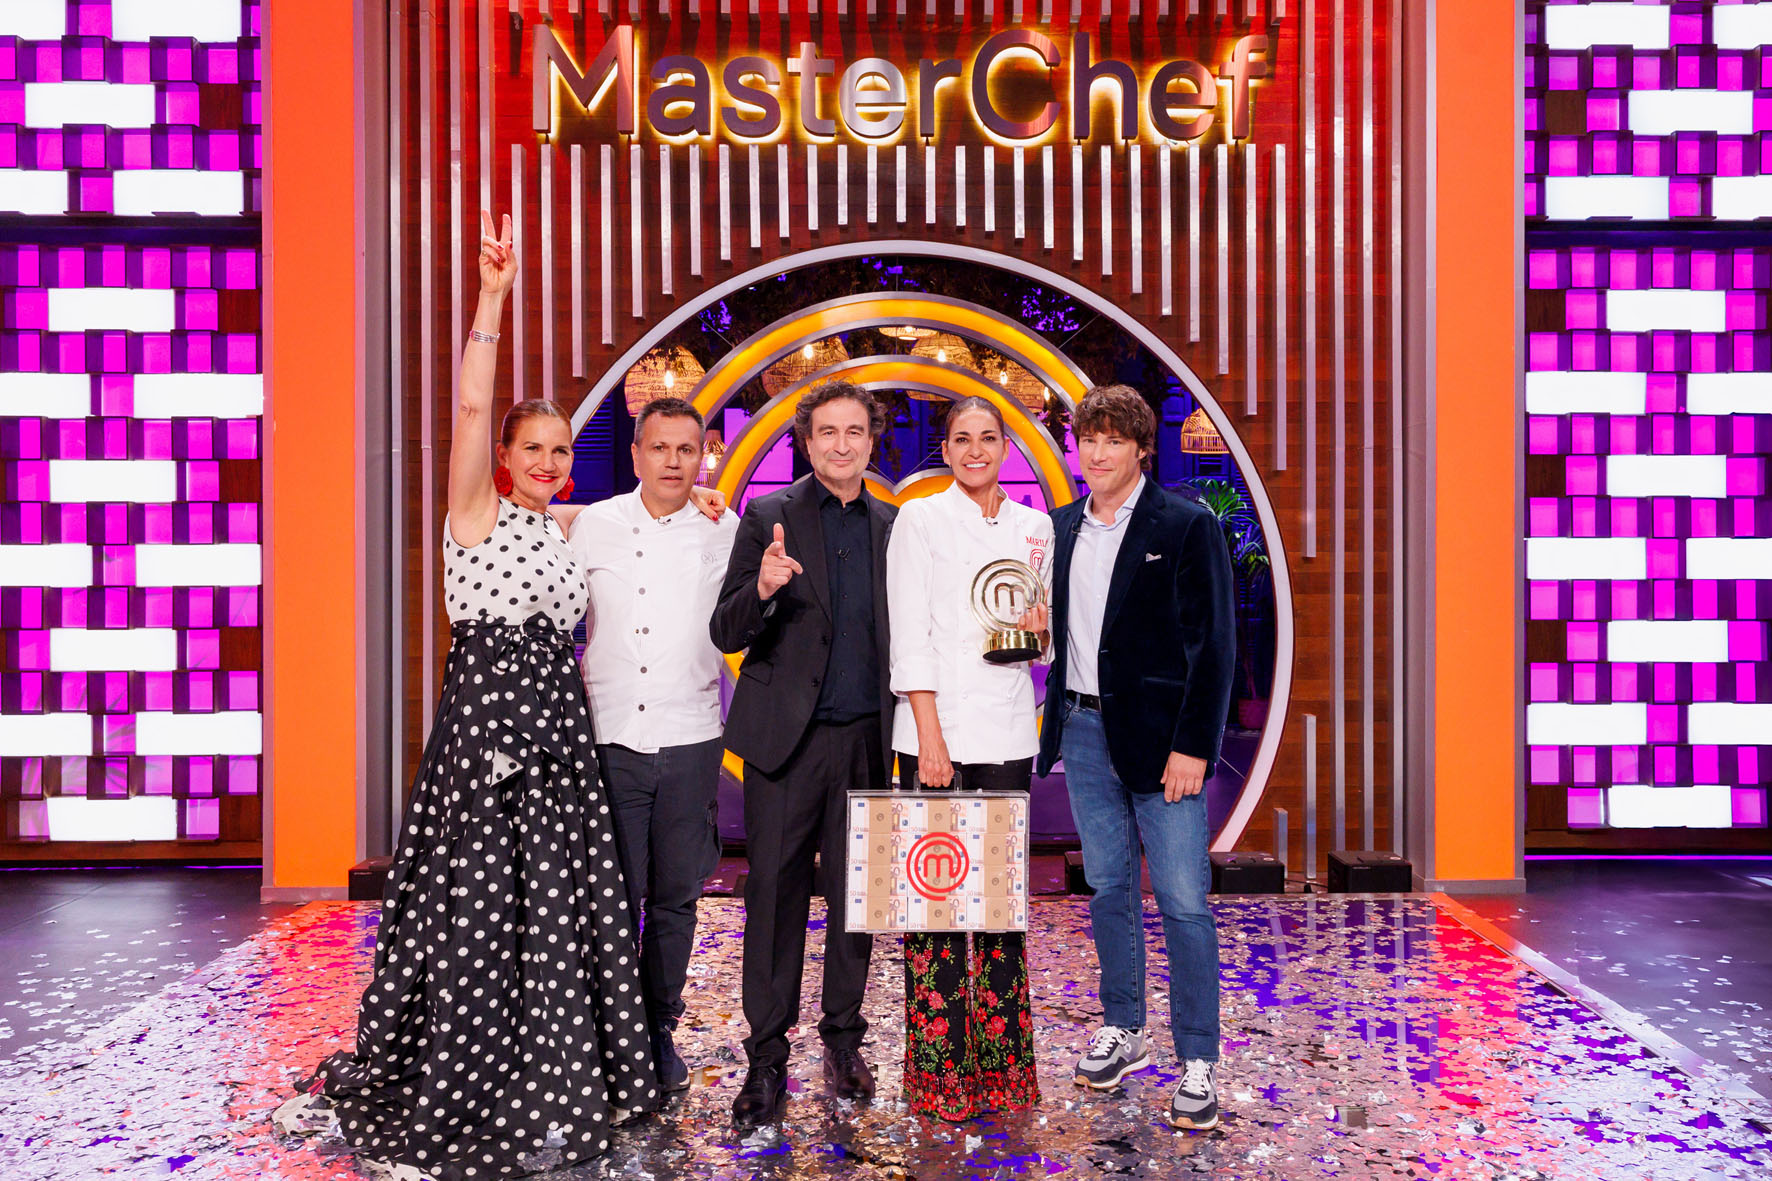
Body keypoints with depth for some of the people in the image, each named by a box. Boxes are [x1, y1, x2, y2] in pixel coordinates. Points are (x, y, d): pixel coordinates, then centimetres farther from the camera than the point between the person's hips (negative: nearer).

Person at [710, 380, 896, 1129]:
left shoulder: (892, 527, 9)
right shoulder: (768, 518, 0)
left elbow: (898, 635, 14)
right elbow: (725, 633, -4)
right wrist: (761, 590, -24)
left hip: (865, 738, 3)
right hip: (785, 737, -3)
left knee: (856, 892, 10)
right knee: (774, 893, 2)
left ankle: (843, 1038, 26)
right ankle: (767, 1057, 13)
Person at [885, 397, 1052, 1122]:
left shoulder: (1034, 528, 12)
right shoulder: (921, 519, 1)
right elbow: (910, 633, -5)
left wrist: (1043, 629, -4)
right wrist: (930, 737, -12)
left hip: (1007, 731, 4)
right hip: (936, 726, -3)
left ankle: (1000, 1060, 16)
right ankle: (939, 1065, 7)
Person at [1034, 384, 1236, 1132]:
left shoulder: (1187, 526, -6)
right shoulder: (1062, 527, 11)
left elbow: (1213, 643, -8)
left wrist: (1193, 746, -13)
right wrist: (1058, 722, 2)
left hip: (1159, 735, -5)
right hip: (1085, 731, 5)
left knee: (1183, 901, -3)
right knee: (1108, 888, 14)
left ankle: (1198, 1062, 9)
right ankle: (1123, 1030, 29)